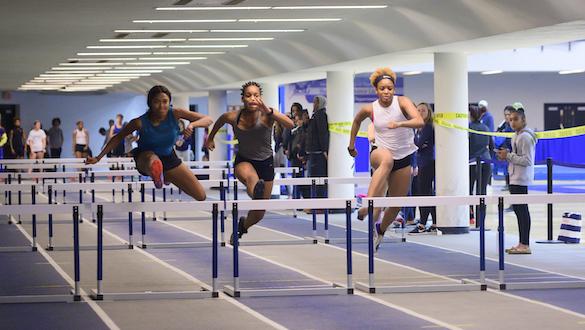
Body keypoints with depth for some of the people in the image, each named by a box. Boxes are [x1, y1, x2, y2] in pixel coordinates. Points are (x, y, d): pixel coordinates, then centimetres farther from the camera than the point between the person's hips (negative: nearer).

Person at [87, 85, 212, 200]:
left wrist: (192, 125, -41)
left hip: (169, 158, 4)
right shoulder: (140, 122, -25)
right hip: (145, 158, -4)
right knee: (153, 160, -42)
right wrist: (98, 158, -10)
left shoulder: (175, 114, -21)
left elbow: (208, 120, -19)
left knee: (201, 196, 4)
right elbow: (118, 138, -9)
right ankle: (157, 176, -81)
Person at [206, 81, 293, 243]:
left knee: (259, 214, 10)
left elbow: (290, 124, -41)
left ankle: (243, 225, 43)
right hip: (243, 161, -1)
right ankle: (257, 190, -76)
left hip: (266, 163, 1)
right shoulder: (233, 117, -15)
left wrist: (269, 111, -53)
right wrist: (210, 138, 23)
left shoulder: (266, 115, -22)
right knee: (250, 177, -42)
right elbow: (220, 120, 10)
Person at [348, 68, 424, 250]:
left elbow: (419, 121, -28)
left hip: (404, 158, 1)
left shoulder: (402, 102, -12)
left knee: (397, 204, 6)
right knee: (387, 159, -41)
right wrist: (351, 146, 22)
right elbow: (356, 121, 19)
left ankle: (380, 230, 38)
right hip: (380, 153, -1)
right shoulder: (370, 109, -5)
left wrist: (399, 123, -45)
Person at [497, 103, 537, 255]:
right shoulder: (516, 136, 16)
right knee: (518, 208, 12)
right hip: (515, 178, 10)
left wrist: (509, 156, -19)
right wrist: (506, 155, 10)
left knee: (521, 209, -9)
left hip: (521, 179, -10)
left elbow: (527, 160, -21)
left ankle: (525, 245, -8)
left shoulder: (525, 137, -15)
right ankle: (522, 243, 18)